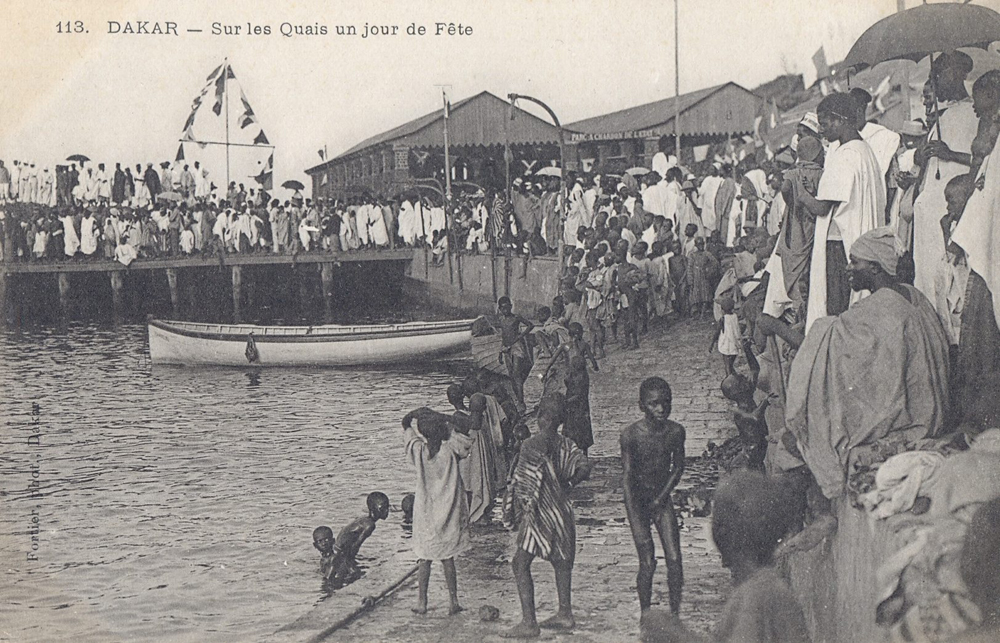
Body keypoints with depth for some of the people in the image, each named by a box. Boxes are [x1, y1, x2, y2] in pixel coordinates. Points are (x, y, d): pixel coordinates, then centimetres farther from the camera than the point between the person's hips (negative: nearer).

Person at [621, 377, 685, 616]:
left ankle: (675, 613, 7)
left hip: (662, 497, 3)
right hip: (638, 498, -3)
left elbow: (677, 468, 6)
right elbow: (628, 478, -16)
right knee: (647, 563, -7)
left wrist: (662, 496, -4)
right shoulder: (630, 435, -17)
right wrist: (636, 522, -20)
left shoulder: (675, 432, -8)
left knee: (674, 560, -5)